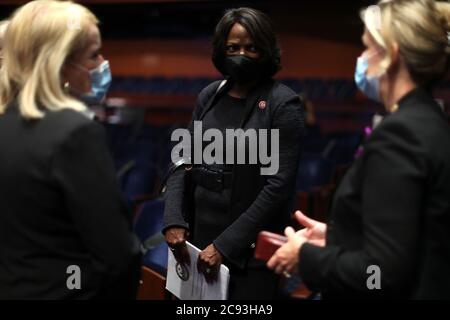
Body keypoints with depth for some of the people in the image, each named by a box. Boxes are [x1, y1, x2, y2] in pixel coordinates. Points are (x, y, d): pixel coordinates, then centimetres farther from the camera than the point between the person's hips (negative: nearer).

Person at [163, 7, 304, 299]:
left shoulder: (283, 103, -10)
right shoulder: (209, 96, 5)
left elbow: (279, 186, -15)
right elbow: (185, 162, 8)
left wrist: (224, 245, -16)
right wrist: (174, 221, -7)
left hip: (250, 249, -5)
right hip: (199, 238, 5)